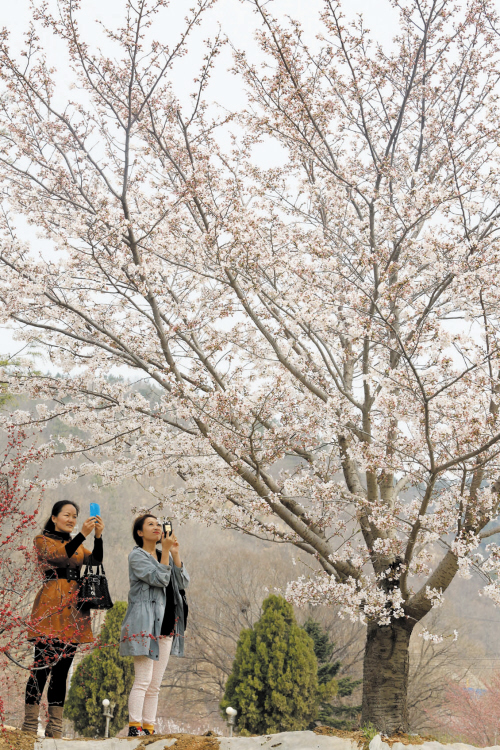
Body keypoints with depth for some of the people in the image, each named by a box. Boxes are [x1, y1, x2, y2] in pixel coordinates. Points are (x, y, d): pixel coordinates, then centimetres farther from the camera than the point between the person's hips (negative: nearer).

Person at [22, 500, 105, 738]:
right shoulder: (43, 540, 4)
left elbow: (95, 560, 2)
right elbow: (59, 557, -17)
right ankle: (30, 726, -7)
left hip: (73, 611, 6)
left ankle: (55, 728, 7)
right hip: (50, 608, -6)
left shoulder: (76, 544, 21)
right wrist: (82, 535, -27)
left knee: (62, 669, 5)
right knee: (42, 667, -10)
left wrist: (98, 536, -15)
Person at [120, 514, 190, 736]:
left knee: (155, 685, 7)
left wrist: (175, 553, -2)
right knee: (143, 680, -13)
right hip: (145, 623, -7)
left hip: (166, 625, 7)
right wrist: (166, 551, -15)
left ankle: (149, 728, 9)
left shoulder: (166, 556, 18)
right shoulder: (136, 556, -3)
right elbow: (159, 578, -15)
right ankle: (134, 727, -11)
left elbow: (183, 583, 6)